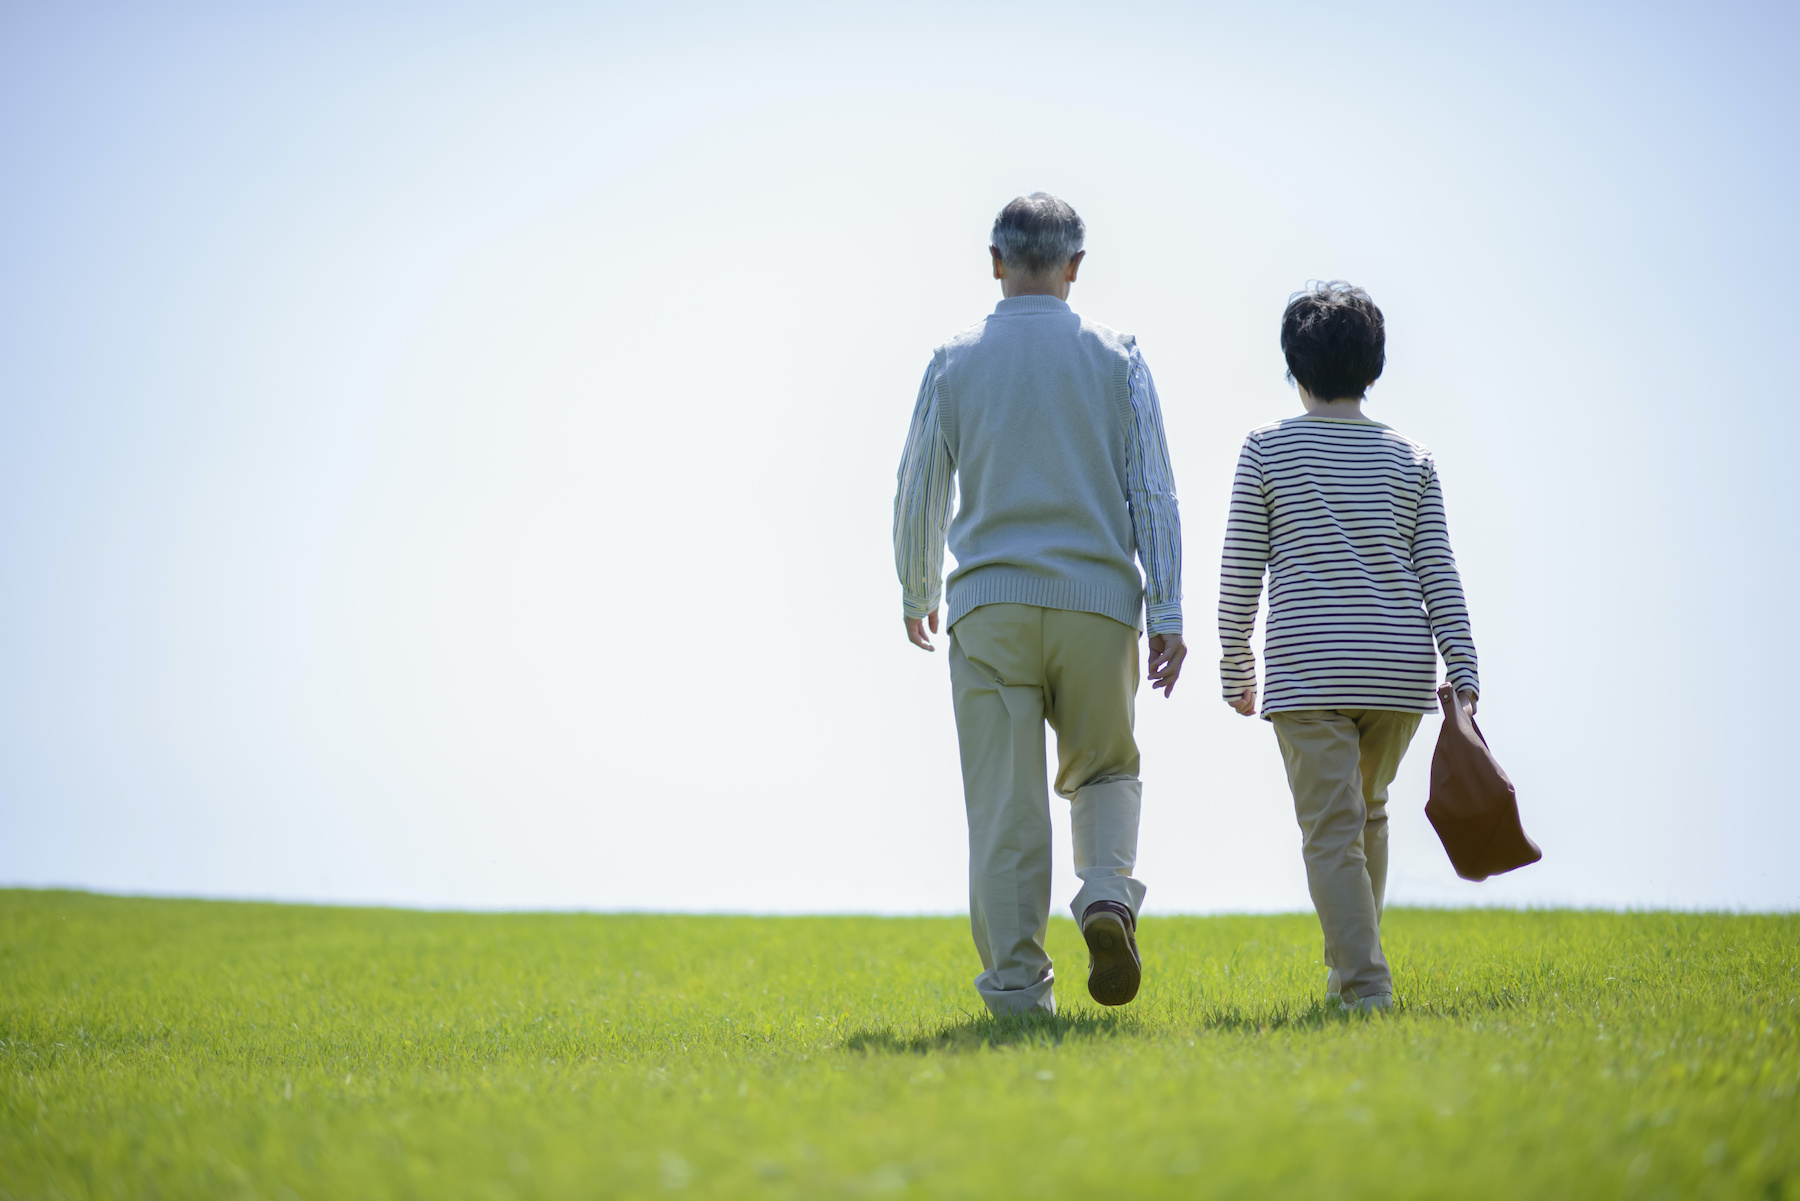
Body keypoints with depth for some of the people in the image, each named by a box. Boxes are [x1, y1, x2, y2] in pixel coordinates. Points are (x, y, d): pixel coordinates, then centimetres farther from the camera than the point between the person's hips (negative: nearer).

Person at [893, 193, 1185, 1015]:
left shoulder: (955, 361, 3)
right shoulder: (1114, 357, 3)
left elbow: (919, 491, 7)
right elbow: (1152, 493, -1)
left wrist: (917, 594, 22)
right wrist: (1166, 614, -1)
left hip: (990, 605, 0)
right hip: (1096, 599, 0)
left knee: (1004, 802, 2)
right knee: (1104, 769, 19)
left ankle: (1017, 988, 1)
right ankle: (1107, 894, -8)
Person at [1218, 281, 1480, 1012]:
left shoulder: (1267, 449, 2)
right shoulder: (1409, 457, 9)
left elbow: (1241, 570, 1)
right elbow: (1438, 572, 3)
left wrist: (1236, 666, 10)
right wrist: (1462, 670, 3)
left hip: (1307, 670, -3)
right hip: (1398, 667, 4)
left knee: (1332, 828, -3)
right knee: (1368, 810, 21)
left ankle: (1365, 983, -12)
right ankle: (1349, 967, 27)